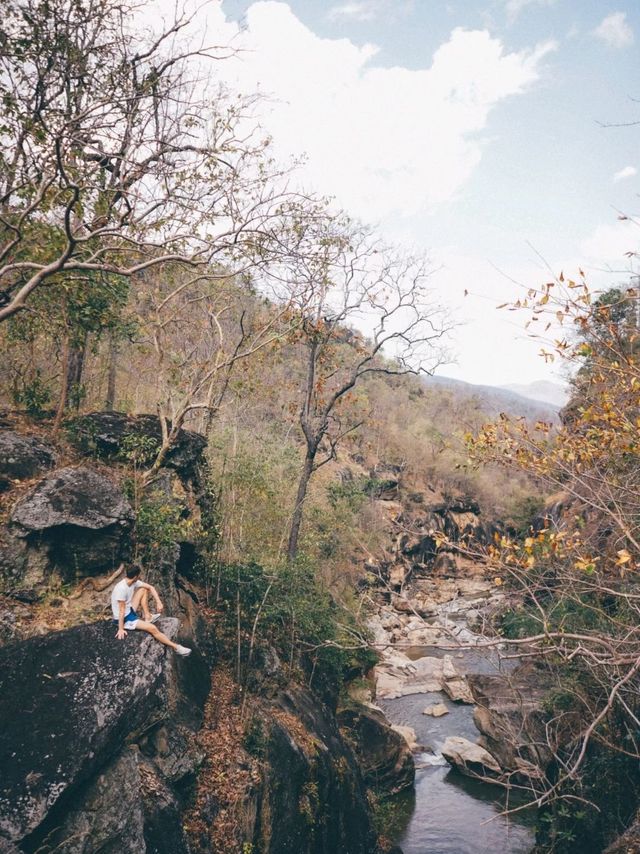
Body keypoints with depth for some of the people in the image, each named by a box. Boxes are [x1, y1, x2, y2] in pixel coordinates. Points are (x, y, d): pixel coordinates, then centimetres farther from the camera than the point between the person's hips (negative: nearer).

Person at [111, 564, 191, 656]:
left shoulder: (133, 582, -5)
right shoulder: (122, 588, -30)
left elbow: (150, 587, 2)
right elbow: (122, 610, -27)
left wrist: (158, 602, -8)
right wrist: (121, 629, -23)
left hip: (130, 610, 9)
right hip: (124, 618, -9)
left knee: (144, 589, 2)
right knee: (152, 628, -18)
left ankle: (147, 617, 8)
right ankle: (176, 647, -10)